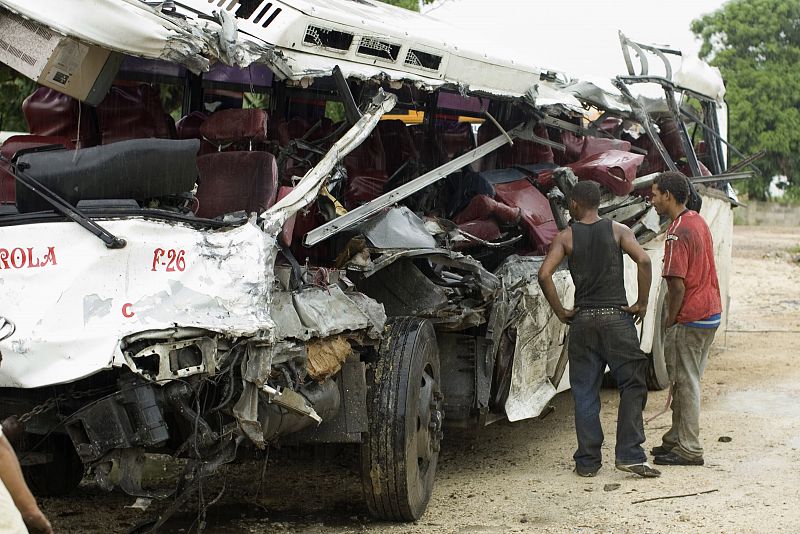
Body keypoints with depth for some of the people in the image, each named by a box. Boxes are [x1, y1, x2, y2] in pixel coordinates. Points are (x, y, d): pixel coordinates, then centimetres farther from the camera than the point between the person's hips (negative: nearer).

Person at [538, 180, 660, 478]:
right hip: (617, 318, -1)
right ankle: (629, 455, -4)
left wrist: (560, 312, 0)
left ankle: (587, 461, 10)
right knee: (632, 386, 5)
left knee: (585, 392, 8)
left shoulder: (566, 237, 2)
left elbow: (544, 274, -10)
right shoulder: (618, 231, 2)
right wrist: (642, 303, -5)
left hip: (583, 320, 1)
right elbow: (643, 260, -14)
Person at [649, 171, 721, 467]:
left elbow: (677, 285, -22)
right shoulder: (698, 221, 11)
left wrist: (670, 322, -10)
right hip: (711, 312, 9)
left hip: (690, 319, -9)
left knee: (686, 383, -1)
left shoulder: (678, 232, -19)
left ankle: (689, 450, 4)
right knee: (687, 380, 17)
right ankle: (677, 439, 25)